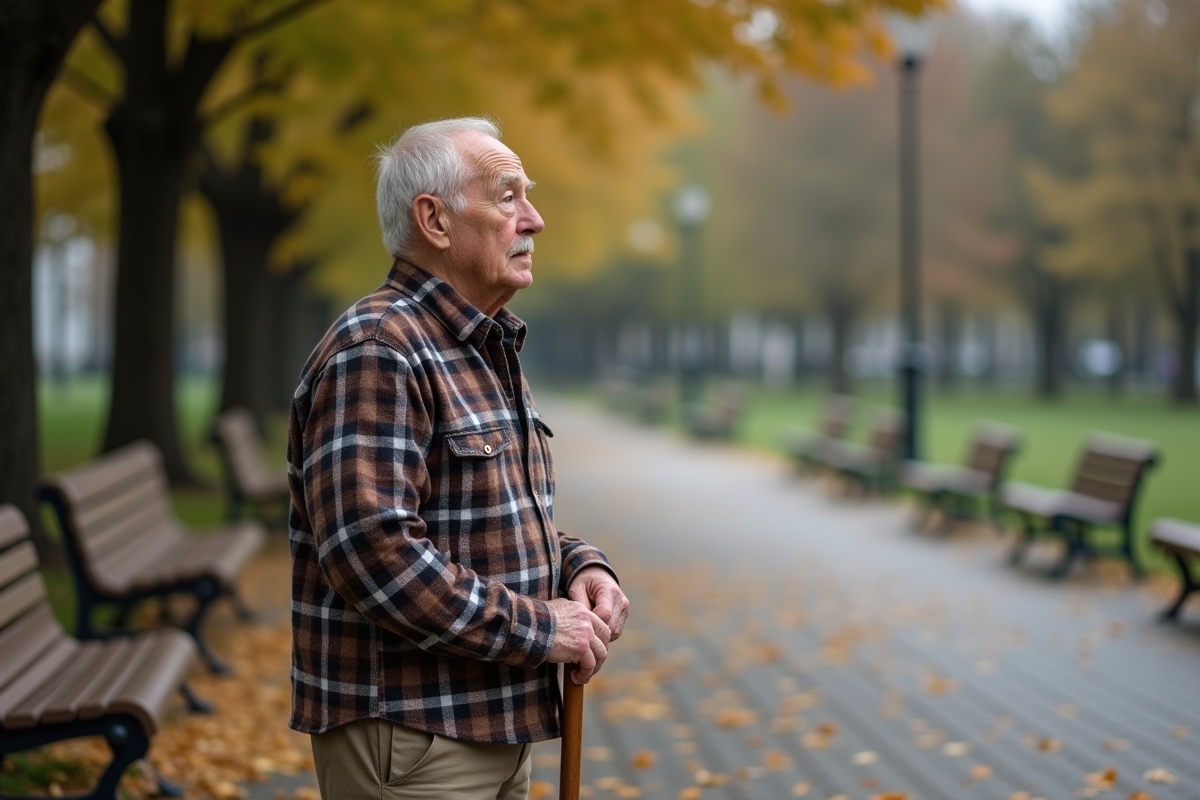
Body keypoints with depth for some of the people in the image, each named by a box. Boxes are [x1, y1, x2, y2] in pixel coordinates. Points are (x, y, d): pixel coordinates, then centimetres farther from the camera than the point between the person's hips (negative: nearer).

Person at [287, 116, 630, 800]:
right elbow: (372, 551, -27)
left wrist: (580, 565, 2)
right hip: (409, 741, -9)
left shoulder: (488, 352, 15)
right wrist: (538, 628, -19)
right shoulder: (376, 353, -17)